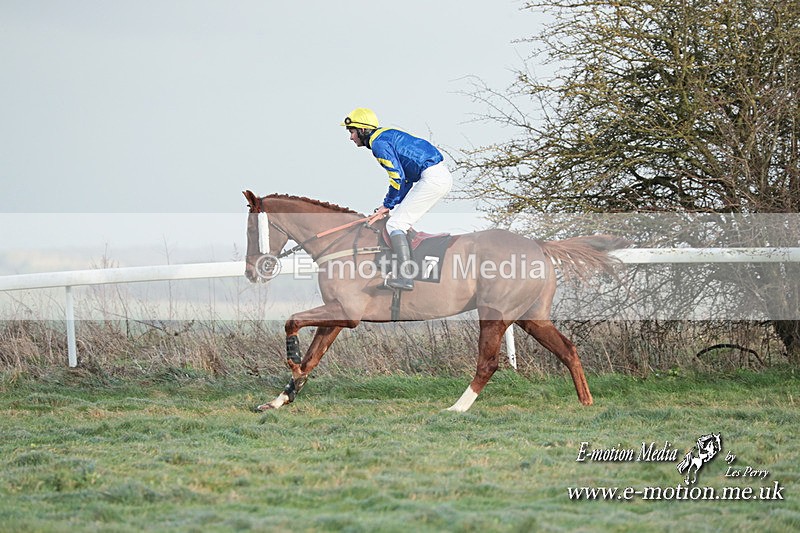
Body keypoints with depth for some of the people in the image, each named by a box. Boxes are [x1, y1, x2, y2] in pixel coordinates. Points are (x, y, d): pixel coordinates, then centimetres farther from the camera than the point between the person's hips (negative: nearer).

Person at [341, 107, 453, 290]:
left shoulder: (378, 143, -9)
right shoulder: (388, 136, 22)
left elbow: (398, 176, -15)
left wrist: (388, 204, -3)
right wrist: (394, 204, 20)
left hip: (432, 178, -10)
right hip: (442, 175, 10)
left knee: (395, 224, -8)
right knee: (402, 219, 21)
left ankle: (405, 277, -15)